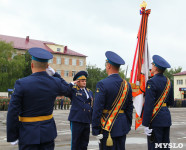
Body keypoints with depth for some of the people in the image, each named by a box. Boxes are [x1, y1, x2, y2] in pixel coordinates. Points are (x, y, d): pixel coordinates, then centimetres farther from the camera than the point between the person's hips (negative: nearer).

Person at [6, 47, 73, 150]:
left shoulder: (21, 83, -15)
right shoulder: (55, 82, -4)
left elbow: (13, 112, -13)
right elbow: (66, 88, 21)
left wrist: (12, 137, -4)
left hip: (28, 134, -3)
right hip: (48, 132, 4)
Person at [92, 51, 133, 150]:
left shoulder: (102, 84, -13)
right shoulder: (127, 85, 5)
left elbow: (97, 109, -15)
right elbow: (129, 109, 11)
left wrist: (95, 130, -9)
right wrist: (128, 125, 19)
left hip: (108, 127, -6)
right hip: (122, 127, 6)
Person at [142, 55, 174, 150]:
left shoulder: (152, 82, -14)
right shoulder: (168, 82, 10)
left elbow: (148, 105, -19)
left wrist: (146, 124, -16)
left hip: (156, 120, -8)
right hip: (167, 118, 8)